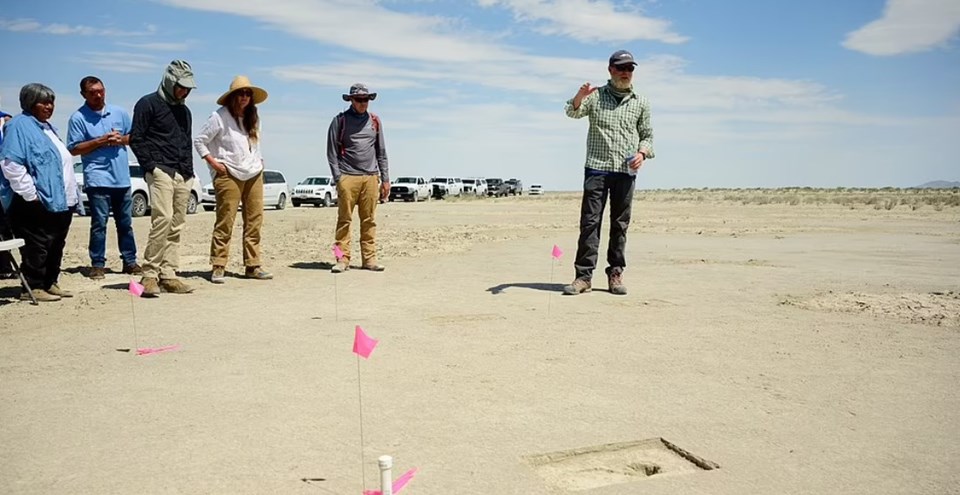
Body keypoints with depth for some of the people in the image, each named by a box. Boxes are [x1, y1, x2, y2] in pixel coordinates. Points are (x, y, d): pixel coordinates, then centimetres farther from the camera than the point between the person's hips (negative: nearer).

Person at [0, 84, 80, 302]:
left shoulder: (47, 127, 20)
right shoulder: (19, 126, -8)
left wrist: (73, 193, 20)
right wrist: (30, 194, -20)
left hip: (59, 201, 9)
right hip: (37, 203, -9)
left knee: (56, 245, 13)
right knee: (36, 246, -5)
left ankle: (50, 283, 22)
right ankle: (32, 287, 1)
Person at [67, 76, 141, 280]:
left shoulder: (119, 112, 10)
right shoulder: (78, 118, -2)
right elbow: (74, 149, -5)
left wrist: (121, 139, -5)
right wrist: (100, 141, -15)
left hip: (122, 178, 4)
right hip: (98, 178, -4)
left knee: (125, 223, 10)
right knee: (99, 223, -4)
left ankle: (130, 261, 17)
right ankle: (97, 264, 3)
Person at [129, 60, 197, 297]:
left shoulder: (184, 111, 23)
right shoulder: (148, 104, 2)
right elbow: (136, 139, -4)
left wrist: (189, 171, 14)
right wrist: (151, 167, -11)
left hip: (183, 176, 7)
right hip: (160, 171, -7)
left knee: (176, 226, 3)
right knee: (163, 218, -19)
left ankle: (168, 275, 6)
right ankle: (150, 275, -13)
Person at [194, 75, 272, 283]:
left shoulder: (253, 117, 15)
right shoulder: (220, 117, -3)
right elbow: (199, 141, -1)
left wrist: (259, 161, 13)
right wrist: (213, 162, -8)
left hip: (254, 174, 6)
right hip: (229, 175, -6)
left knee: (254, 221, 3)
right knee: (225, 222, -6)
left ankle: (252, 266, 8)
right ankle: (218, 267, -1)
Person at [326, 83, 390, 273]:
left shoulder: (374, 121, 15)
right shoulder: (340, 120, 6)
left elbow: (381, 152, 17)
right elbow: (332, 152, 3)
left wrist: (385, 179, 11)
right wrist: (337, 177, -6)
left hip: (371, 177, 3)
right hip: (347, 177, -3)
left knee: (369, 220, 3)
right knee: (344, 219, -3)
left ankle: (369, 258, 7)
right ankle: (343, 259, 0)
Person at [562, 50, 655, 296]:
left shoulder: (641, 103, 13)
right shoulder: (596, 96, 7)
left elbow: (647, 135, 17)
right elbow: (573, 112, -10)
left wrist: (642, 153, -5)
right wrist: (579, 96, -33)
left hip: (626, 171, 2)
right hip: (596, 167, -2)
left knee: (620, 224, 4)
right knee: (590, 221, -6)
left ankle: (615, 274, 11)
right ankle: (584, 276, -6)